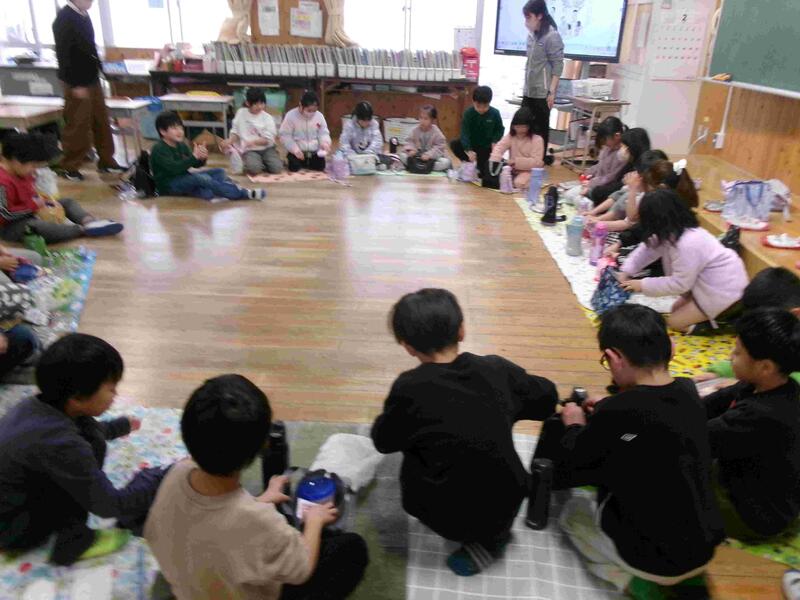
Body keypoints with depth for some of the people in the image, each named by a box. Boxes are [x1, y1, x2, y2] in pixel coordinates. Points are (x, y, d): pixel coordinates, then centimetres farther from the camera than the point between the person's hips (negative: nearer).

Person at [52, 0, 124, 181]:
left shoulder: (84, 15, 10)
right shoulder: (64, 18, -15)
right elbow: (63, 54, -19)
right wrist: (75, 85, -21)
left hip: (92, 79, 8)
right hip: (77, 84, -8)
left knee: (101, 123, 12)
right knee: (78, 126, -1)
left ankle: (106, 162, 22)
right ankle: (68, 167, 11)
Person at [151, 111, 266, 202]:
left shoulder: (181, 145, 10)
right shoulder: (159, 149, -15)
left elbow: (196, 165, 7)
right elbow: (174, 168, -29)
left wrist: (202, 158, -17)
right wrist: (194, 156, -34)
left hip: (183, 179, 9)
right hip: (168, 185, -9)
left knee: (219, 172, 3)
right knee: (203, 178, -32)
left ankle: (209, 193, -31)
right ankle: (245, 194, -32)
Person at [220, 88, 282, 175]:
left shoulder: (268, 118, -3)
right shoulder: (241, 113, 3)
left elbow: (269, 140, -8)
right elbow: (235, 132, 10)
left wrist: (254, 141, -23)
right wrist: (230, 141, -10)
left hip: (267, 148, 1)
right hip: (250, 150, -1)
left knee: (276, 168, -24)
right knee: (253, 168, -34)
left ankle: (262, 163, 7)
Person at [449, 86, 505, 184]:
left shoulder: (495, 113, -15)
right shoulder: (468, 113, -19)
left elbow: (500, 129, 1)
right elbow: (465, 132, -27)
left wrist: (495, 141, -19)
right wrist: (469, 150, -41)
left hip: (486, 146, 0)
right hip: (471, 144, 1)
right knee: (454, 145, -26)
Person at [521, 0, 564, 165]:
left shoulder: (552, 36, -12)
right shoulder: (532, 35, 9)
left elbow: (558, 66, -12)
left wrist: (552, 91, -17)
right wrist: (526, 86, 15)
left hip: (543, 92, -7)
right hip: (529, 91, 7)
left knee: (541, 127, 3)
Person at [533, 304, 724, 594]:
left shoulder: (618, 413, -26)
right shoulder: (688, 393, -8)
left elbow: (569, 465, -9)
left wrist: (574, 426, 8)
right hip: (703, 548, 5)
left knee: (572, 513, 19)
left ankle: (628, 578, 4)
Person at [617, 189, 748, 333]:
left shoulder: (687, 245, -33)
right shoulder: (676, 230, -5)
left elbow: (679, 284, -25)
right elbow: (649, 248, 8)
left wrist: (643, 285, -17)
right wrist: (626, 271, -3)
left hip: (722, 290, -9)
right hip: (710, 283, 9)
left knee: (675, 322, -2)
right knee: (676, 309, 18)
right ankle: (720, 312, 17)